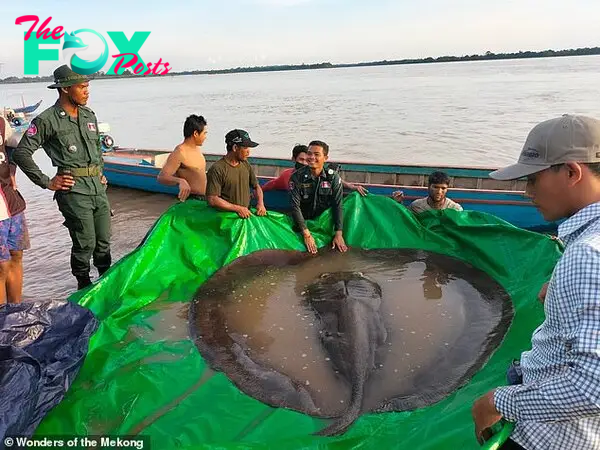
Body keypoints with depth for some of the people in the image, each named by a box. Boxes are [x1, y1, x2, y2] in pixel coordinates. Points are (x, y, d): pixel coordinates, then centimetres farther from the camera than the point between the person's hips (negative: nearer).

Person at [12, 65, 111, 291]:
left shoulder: (89, 115, 12)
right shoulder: (47, 120, -8)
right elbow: (21, 153, -8)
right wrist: (47, 182, -9)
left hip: (98, 187, 6)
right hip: (73, 189, -6)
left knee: (104, 240, 13)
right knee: (85, 243, -1)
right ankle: (83, 285, 20)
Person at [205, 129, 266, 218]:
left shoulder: (246, 165, 11)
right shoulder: (217, 169, -10)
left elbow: (256, 186, 22)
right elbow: (212, 200, -15)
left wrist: (260, 203, 3)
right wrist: (238, 208, -15)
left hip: (246, 214, 5)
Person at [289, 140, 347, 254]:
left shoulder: (333, 177, -7)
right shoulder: (297, 177, -12)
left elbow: (338, 206, -9)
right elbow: (295, 206, -16)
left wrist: (339, 234, -18)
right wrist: (306, 235, -23)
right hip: (303, 221, -3)